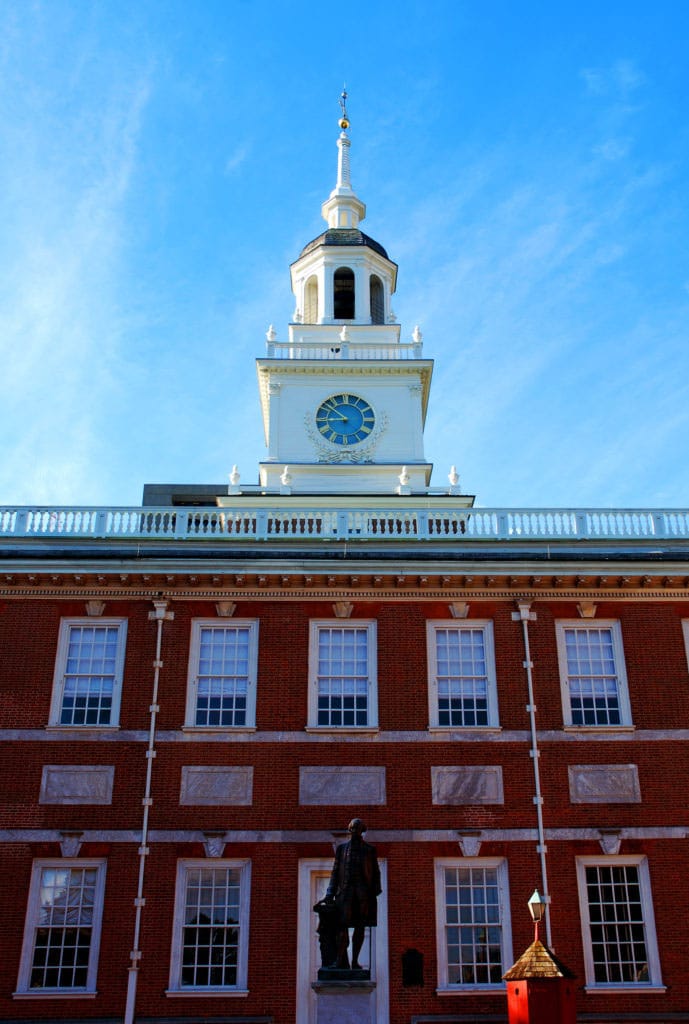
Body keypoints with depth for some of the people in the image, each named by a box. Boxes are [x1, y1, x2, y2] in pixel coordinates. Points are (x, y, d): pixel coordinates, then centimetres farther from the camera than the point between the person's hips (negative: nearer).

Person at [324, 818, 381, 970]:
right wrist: (330, 893, 1)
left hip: (364, 893, 1)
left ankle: (355, 961, 8)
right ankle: (340, 959, -10)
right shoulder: (341, 848, 10)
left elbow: (376, 872, 9)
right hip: (345, 891, -1)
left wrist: (375, 892, -4)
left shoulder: (370, 850, 10)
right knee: (342, 925, -12)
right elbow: (335, 871, 9)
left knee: (360, 927, 2)